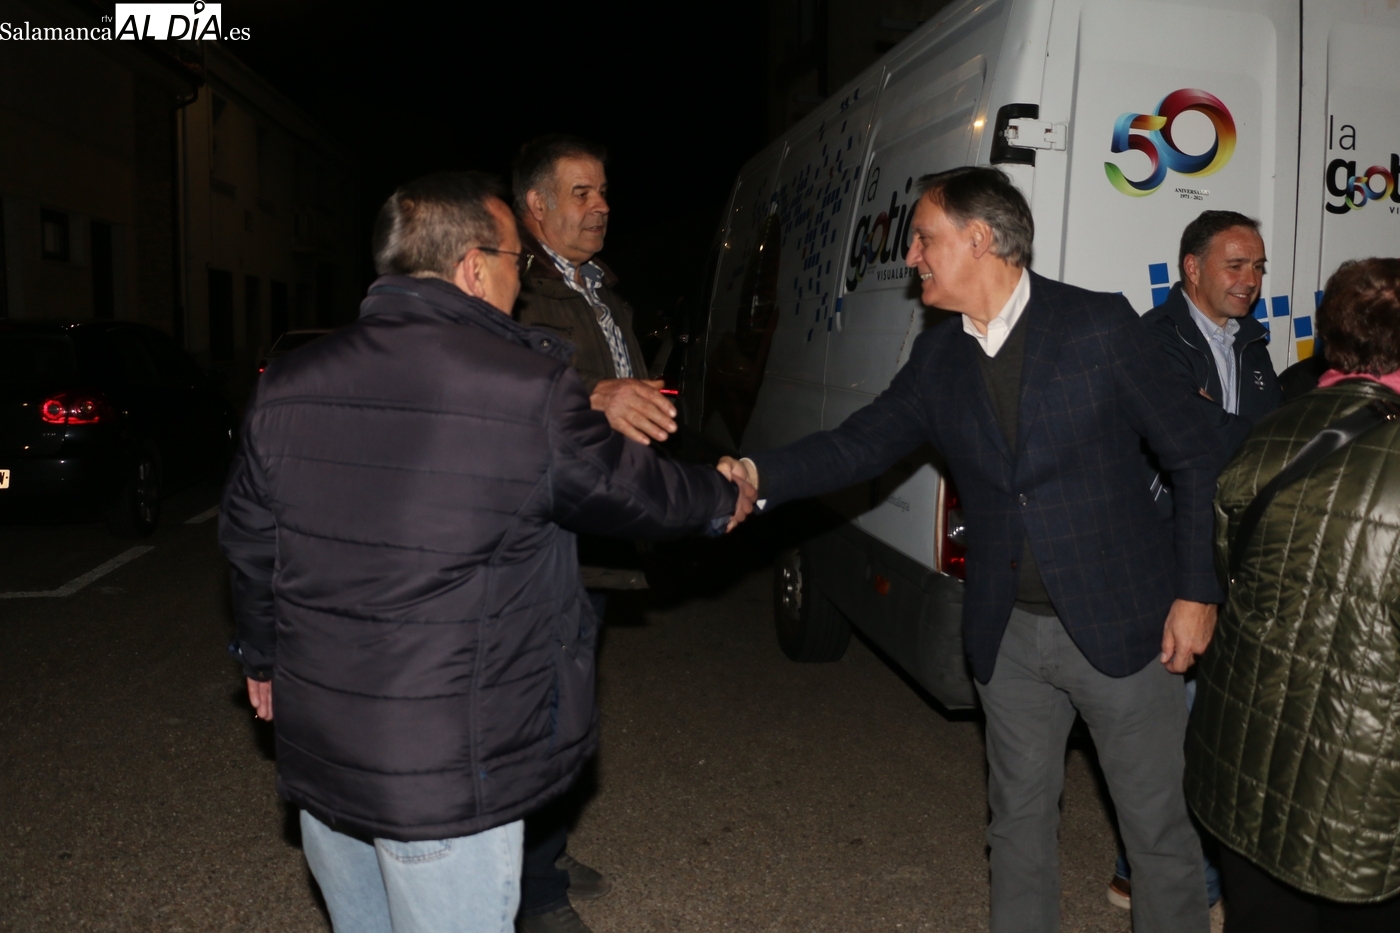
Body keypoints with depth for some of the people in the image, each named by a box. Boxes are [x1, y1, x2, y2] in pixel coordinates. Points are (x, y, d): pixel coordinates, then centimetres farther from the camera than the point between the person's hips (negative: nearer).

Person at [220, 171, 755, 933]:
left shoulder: (286, 386, 1)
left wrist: (263, 656, 28)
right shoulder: (530, 391, -18)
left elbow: (247, 540, 11)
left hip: (317, 754, 7)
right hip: (447, 774, -6)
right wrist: (724, 499, 17)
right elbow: (627, 490, -3)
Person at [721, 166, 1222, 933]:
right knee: (1019, 819, 19)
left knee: (1158, 829, 11)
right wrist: (758, 476, -17)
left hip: (1122, 624, -4)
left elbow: (1194, 456, -5)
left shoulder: (1098, 325, -11)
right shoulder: (936, 358, 3)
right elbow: (859, 445, 0)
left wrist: (1195, 591, -7)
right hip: (1008, 635, 4)